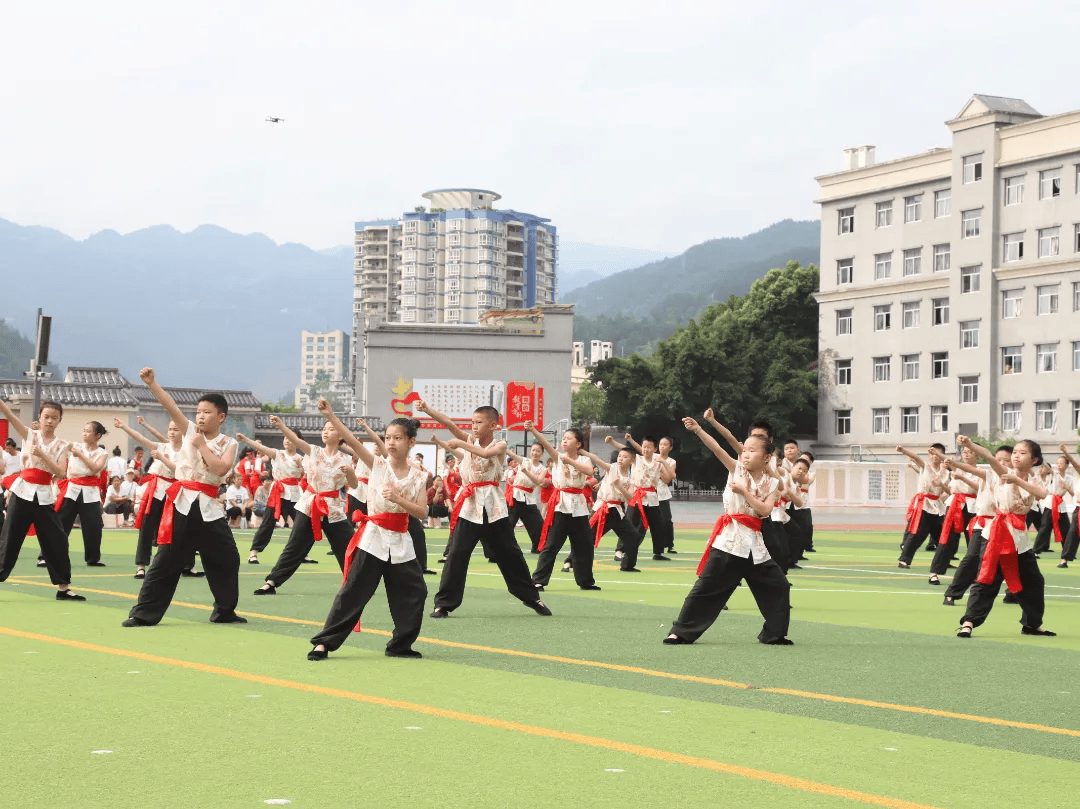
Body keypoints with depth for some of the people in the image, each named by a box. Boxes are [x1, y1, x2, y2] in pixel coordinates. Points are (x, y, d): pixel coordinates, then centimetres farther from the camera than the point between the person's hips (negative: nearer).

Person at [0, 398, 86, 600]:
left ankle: (63, 587, 14)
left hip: (44, 496, 2)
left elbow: (60, 473, -11)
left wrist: (41, 454, -22)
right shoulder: (29, 435, 1)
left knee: (57, 542, 4)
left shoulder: (62, 445, 3)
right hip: (23, 492, -2)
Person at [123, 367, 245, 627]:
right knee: (165, 561, -3)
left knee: (226, 560, 7)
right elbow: (170, 405, -7)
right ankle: (144, 614, 0)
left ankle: (225, 611, 24)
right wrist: (151, 383, -19)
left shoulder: (228, 444, 4)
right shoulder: (189, 431, 5)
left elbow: (220, 469, -14)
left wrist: (201, 445, -11)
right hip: (182, 503, -1)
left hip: (208, 507, 1)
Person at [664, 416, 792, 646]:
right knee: (706, 586, -4)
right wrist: (697, 429, -24)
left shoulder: (771, 483, 4)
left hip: (754, 542, 3)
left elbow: (764, 510, -11)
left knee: (778, 586, 4)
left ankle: (774, 633, 19)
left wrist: (744, 491, -16)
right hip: (729, 539, -3)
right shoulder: (736, 469, 1)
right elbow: (716, 448, -12)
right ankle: (681, 631, 1)